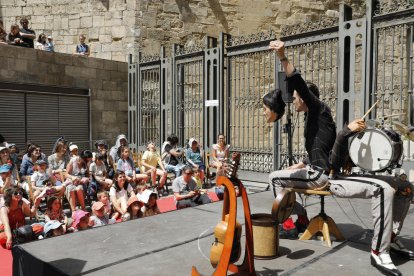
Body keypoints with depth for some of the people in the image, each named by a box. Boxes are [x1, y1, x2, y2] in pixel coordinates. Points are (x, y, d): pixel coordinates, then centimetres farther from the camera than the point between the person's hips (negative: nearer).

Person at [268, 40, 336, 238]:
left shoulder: (319, 108, -8)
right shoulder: (313, 116, 20)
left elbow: (300, 84, -27)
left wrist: (282, 57, -34)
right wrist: (297, 166, 24)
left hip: (321, 174, -11)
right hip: (321, 170, 11)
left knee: (275, 178, -7)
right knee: (288, 177, 29)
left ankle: (288, 226, -3)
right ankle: (302, 220, 23)